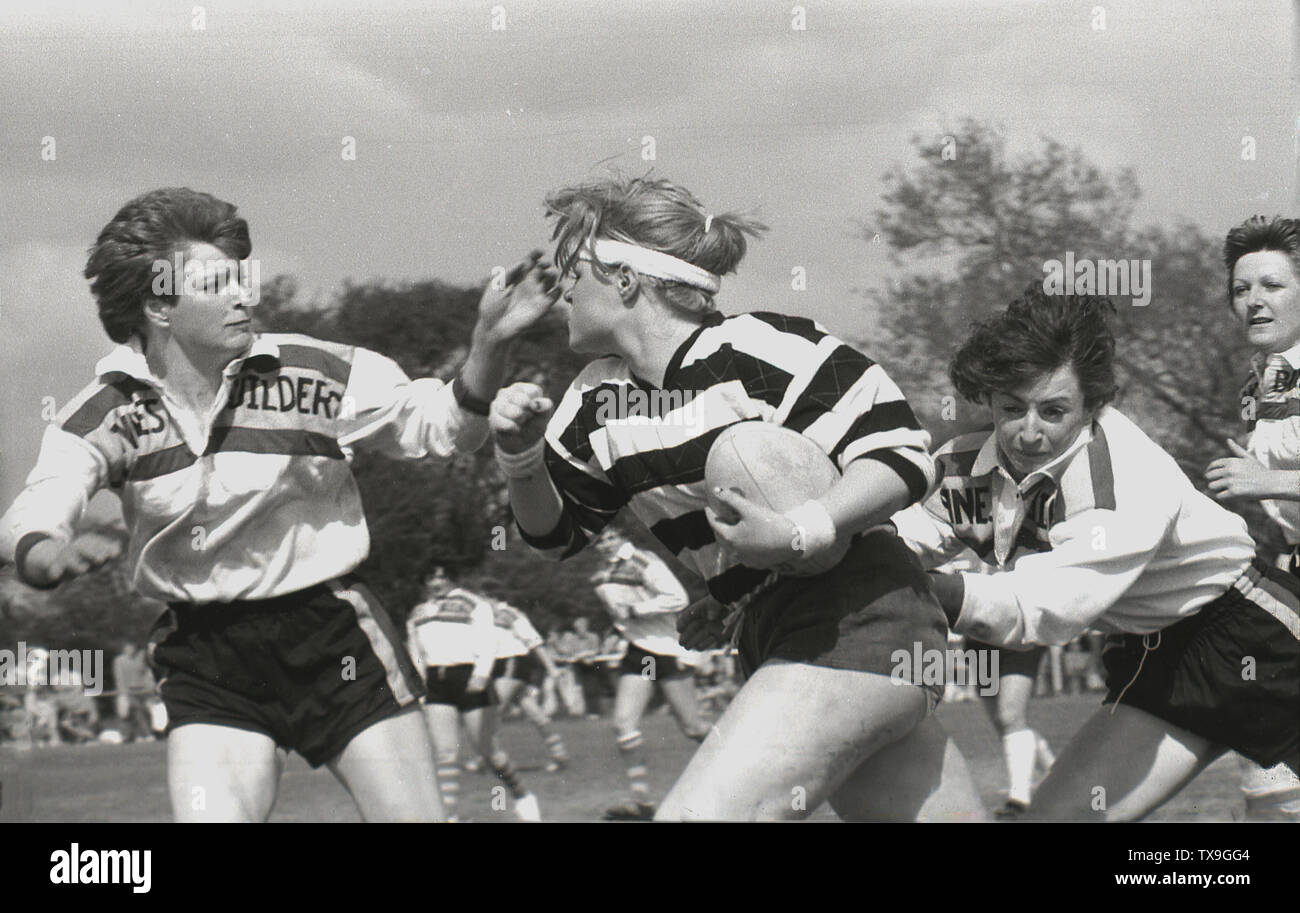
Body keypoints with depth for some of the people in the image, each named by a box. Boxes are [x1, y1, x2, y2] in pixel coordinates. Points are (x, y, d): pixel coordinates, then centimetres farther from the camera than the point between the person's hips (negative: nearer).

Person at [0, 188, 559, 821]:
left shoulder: (310, 373, -8)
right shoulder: (107, 413, -7)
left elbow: (436, 425, -3)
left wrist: (489, 343, -21)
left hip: (333, 634, 0)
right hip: (205, 660, 0)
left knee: (414, 817, 0)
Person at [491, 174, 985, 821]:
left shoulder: (759, 349, -15)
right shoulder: (599, 400, 10)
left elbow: (904, 453, -16)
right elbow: (557, 532, 21)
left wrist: (799, 535, -28)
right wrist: (520, 458, 2)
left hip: (856, 622, -8)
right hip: (775, 640, 9)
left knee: (694, 814, -21)